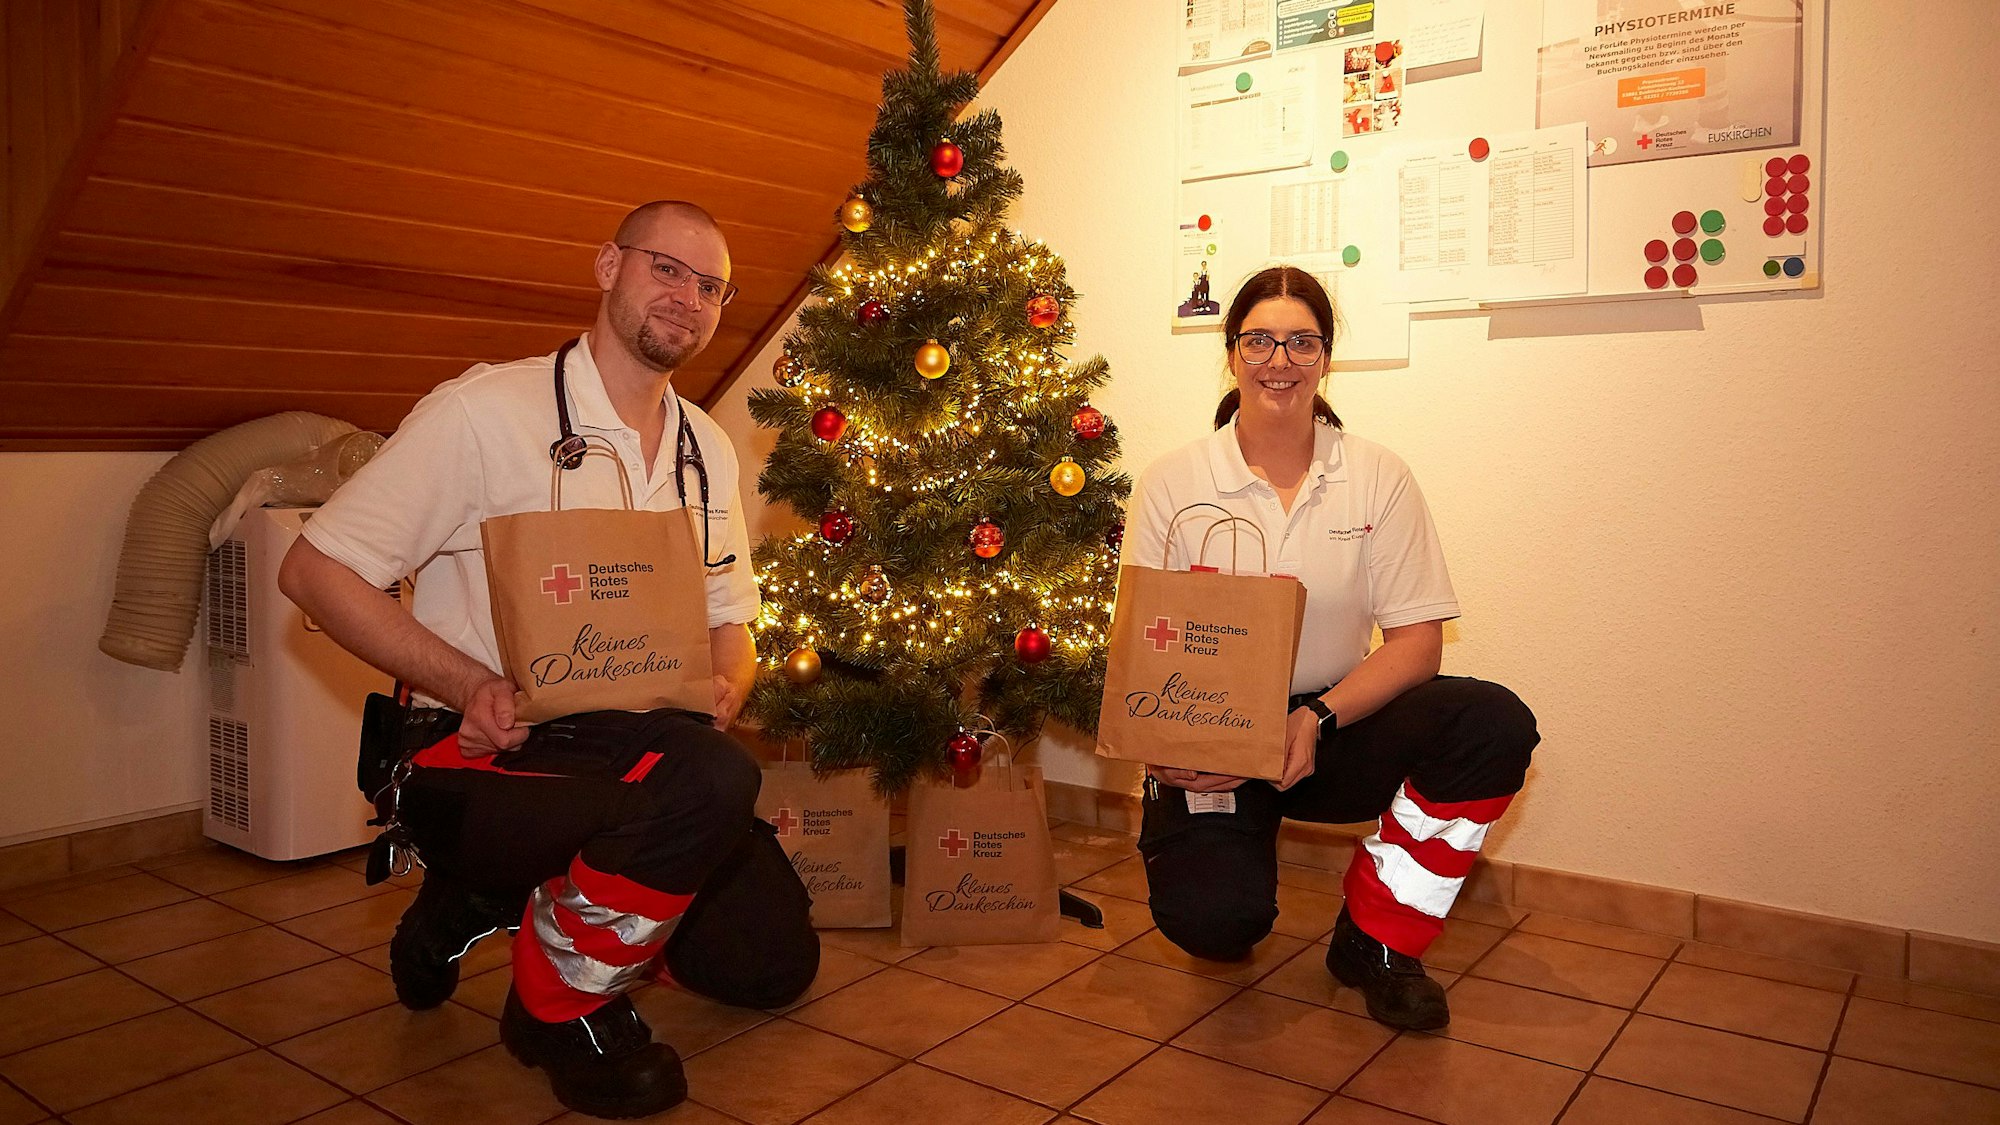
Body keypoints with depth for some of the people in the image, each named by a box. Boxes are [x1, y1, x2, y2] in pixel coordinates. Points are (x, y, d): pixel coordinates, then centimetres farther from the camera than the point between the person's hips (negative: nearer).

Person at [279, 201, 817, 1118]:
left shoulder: (709, 450, 10)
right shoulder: (487, 410, -11)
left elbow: (730, 626, 16)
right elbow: (313, 569, -11)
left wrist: (723, 690, -8)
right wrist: (470, 685, -21)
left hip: (631, 742, 8)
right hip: (486, 760, -7)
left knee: (774, 962, 3)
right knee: (708, 777, -35)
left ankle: (509, 897, 21)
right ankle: (562, 1006, -7)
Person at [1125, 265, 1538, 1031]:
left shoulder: (1378, 478, 0)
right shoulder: (1170, 485, -3)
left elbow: (1417, 640, -4)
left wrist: (1319, 718, -20)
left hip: (1332, 735, 3)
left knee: (1495, 724, -24)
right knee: (1211, 918, -28)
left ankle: (1376, 939, -3)